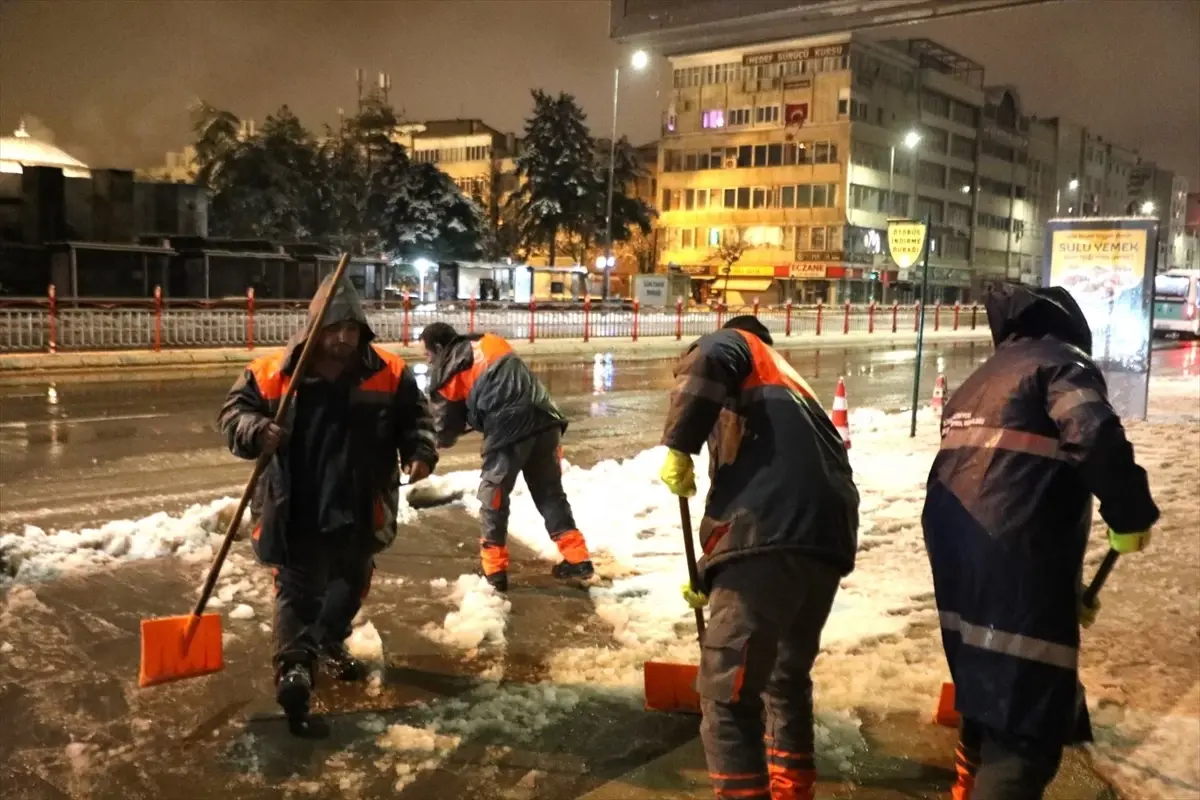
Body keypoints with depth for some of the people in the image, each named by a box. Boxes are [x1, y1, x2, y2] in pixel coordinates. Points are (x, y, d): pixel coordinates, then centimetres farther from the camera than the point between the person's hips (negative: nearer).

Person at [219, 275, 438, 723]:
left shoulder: (389, 374, -7)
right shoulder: (274, 372, -10)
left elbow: (415, 416, 1)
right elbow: (235, 408, -2)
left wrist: (420, 452, -18)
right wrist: (256, 432, -24)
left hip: (360, 509, 3)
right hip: (296, 509, -3)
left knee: (351, 583, 22)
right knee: (298, 587, -4)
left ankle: (331, 643, 44)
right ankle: (294, 663, -4)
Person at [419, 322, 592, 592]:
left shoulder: (446, 369, 7)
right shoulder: (491, 342, 25)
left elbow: (446, 428, 12)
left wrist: (440, 439, 36)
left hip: (509, 427, -6)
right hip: (545, 418, 6)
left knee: (493, 495, 9)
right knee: (549, 491, 17)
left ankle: (494, 570, 12)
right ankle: (577, 559, 18)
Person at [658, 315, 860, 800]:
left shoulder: (738, 343, 19)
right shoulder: (788, 385, 38)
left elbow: (707, 362, -9)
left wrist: (678, 446, -6)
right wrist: (710, 579, 43)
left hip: (771, 537, -8)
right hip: (827, 537, 8)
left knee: (729, 697, 0)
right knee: (788, 678, 26)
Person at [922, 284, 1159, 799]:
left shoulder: (981, 381, 27)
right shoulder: (1060, 361, 1)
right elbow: (1094, 437, -20)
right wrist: (1131, 513, -3)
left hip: (957, 556, 9)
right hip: (1018, 562, -9)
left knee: (989, 696, 27)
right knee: (1028, 725, -4)